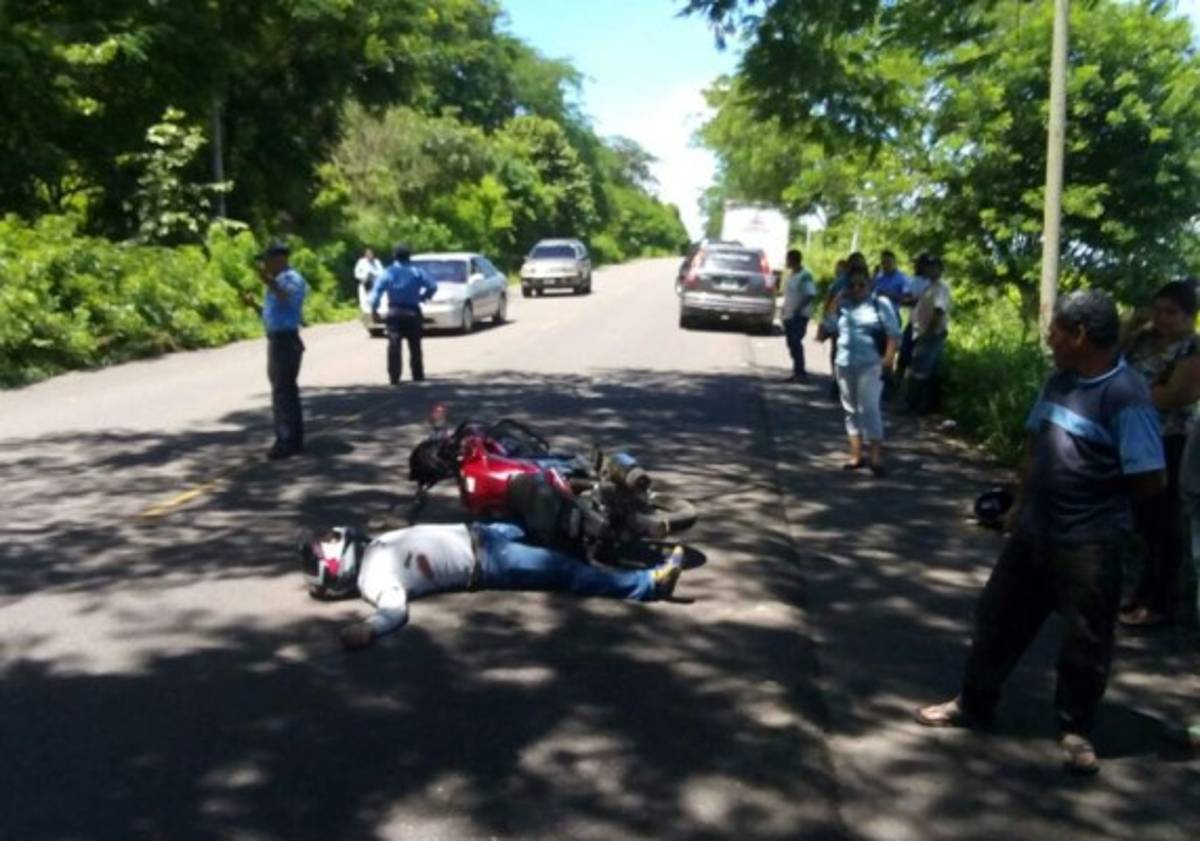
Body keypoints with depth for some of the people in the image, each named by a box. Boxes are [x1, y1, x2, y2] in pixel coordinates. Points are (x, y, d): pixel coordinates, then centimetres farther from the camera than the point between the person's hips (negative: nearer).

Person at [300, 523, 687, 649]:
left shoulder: (372, 546, 6)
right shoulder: (375, 578, -18)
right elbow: (395, 608, -36)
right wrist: (369, 628, -53)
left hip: (472, 533, 8)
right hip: (484, 566, -8)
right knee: (563, 571, -12)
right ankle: (648, 583, -8)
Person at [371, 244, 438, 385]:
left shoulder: (388, 272, 3)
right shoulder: (416, 272, 3)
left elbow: (377, 291, -8)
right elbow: (432, 286, -4)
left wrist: (374, 308, -6)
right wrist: (423, 297, 12)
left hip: (394, 313, 0)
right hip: (412, 312, 0)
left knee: (394, 345, -3)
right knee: (415, 345, 10)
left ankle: (394, 377, -11)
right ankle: (418, 375, 14)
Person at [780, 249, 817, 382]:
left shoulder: (805, 276, -14)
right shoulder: (790, 275, 15)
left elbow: (810, 295, -20)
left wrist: (798, 309, -22)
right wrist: (784, 310, 14)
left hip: (799, 315, -9)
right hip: (789, 315, 9)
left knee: (796, 343, -13)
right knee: (792, 343, 9)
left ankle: (800, 373, -9)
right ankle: (797, 372, 15)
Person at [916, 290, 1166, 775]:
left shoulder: (1125, 396, -20)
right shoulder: (1060, 381, 4)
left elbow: (1148, 481, -19)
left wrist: (1096, 494, -3)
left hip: (1089, 543, -7)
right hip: (1034, 530, 8)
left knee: (1084, 641, 8)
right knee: (999, 616, 15)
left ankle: (1076, 730, 29)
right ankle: (974, 704, 32)